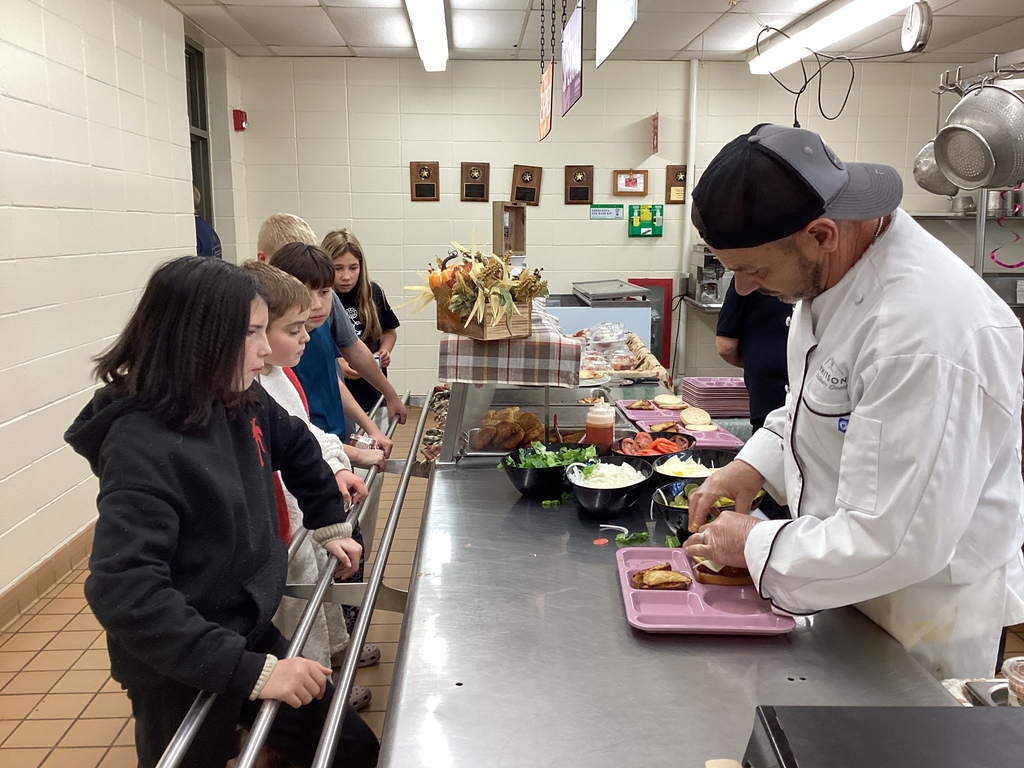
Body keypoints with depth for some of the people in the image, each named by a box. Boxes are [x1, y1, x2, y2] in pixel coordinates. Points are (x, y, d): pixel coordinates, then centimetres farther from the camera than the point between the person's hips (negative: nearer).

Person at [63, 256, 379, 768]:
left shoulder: (242, 404, -5)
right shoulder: (143, 445, -27)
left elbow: (296, 446, 17)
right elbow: (124, 591, -34)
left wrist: (330, 525, 16)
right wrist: (250, 671, -36)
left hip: (252, 634, 7)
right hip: (182, 674, -7)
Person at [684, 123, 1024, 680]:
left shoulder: (925, 331, -35)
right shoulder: (831, 267, -5)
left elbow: (893, 542, -32)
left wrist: (756, 546, -19)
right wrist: (755, 465, 0)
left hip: (926, 618, -8)